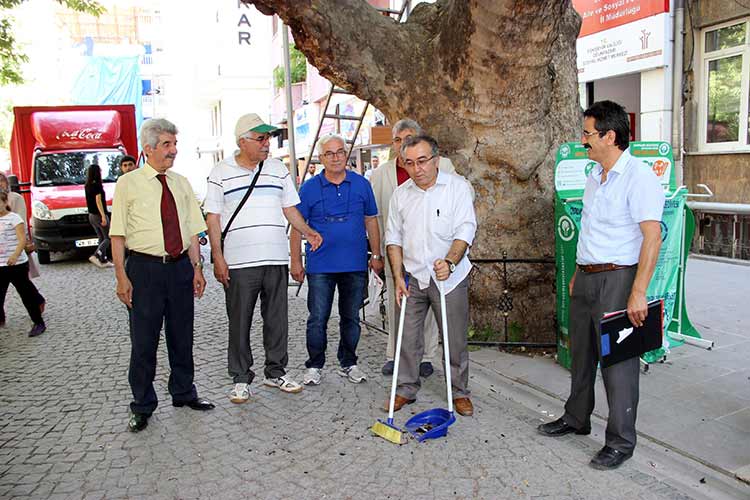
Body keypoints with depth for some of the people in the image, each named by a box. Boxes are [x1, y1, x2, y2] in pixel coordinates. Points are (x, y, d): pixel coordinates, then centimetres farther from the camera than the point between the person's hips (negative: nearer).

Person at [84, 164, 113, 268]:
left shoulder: (87, 186, 9)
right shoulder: (97, 185, -15)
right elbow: (98, 201, -20)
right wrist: (103, 216, -22)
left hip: (91, 215, 8)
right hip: (99, 215, -8)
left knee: (101, 238, 14)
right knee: (108, 238, -1)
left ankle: (104, 260, 14)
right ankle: (95, 256, -16)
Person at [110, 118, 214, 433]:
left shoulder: (181, 183, 9)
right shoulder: (128, 184, -4)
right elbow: (117, 235, -5)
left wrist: (196, 267, 5)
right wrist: (122, 277, -12)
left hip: (180, 266, 4)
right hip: (144, 268, -4)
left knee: (182, 335, 15)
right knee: (143, 340, 4)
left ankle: (183, 393, 33)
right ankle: (142, 406, 21)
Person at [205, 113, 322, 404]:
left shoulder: (278, 170, 11)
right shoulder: (221, 173, 2)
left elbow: (289, 208, 13)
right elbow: (213, 218, 0)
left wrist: (307, 231, -5)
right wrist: (217, 257, -8)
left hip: (276, 259, 3)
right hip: (238, 262, -3)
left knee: (277, 320, 10)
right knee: (239, 323, 5)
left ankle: (276, 372, 25)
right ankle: (241, 378, 18)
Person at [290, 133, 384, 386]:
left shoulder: (361, 184, 5)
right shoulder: (309, 188, 1)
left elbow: (371, 221, 10)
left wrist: (376, 255, 7)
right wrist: (296, 262, -1)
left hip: (355, 264, 2)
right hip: (321, 266, -1)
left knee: (351, 317, 12)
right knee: (318, 319, 2)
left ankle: (348, 363, 27)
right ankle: (315, 365, 18)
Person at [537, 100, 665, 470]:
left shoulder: (638, 176, -15)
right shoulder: (595, 175, 12)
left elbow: (652, 236, -21)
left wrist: (638, 292, -25)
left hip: (617, 279, -9)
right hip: (586, 277, 9)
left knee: (617, 361, 1)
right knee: (581, 353, 18)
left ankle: (621, 442, 16)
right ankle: (577, 419, 36)